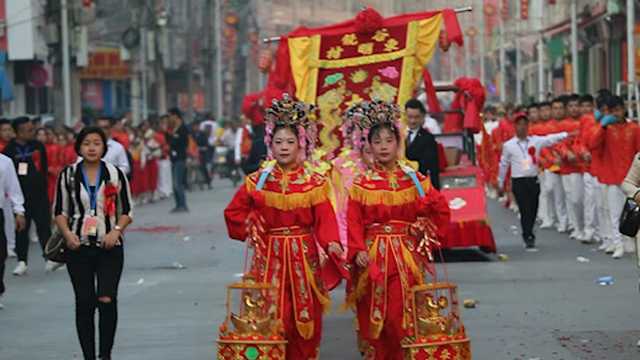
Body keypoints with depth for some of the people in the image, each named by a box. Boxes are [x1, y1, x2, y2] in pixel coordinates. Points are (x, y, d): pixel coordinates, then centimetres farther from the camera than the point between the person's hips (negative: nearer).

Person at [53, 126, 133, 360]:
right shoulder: (68, 175, 5)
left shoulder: (116, 174, 4)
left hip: (109, 246, -1)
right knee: (84, 303, 1)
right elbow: (59, 211, 7)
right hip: (78, 246, 1)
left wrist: (116, 231, -11)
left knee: (107, 300, -11)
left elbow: (127, 211, 7)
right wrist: (67, 233, -11)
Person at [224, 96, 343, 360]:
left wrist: (331, 243, -26)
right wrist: (249, 231, -3)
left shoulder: (314, 182, -2)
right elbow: (234, 212, 9)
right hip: (270, 256, 0)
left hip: (304, 256, 0)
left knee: (306, 316, 6)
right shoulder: (258, 181, 2)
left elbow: (325, 219, -11)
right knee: (274, 318, -3)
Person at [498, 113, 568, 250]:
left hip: (534, 181, 3)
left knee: (533, 211, 9)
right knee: (525, 211, -7)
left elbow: (551, 139, -2)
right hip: (519, 182, -3)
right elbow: (503, 165, 8)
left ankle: (527, 235, 29)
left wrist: (566, 135, -15)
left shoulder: (536, 141, 5)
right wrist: (500, 184, 11)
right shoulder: (508, 145, 1)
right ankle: (529, 239, -3)